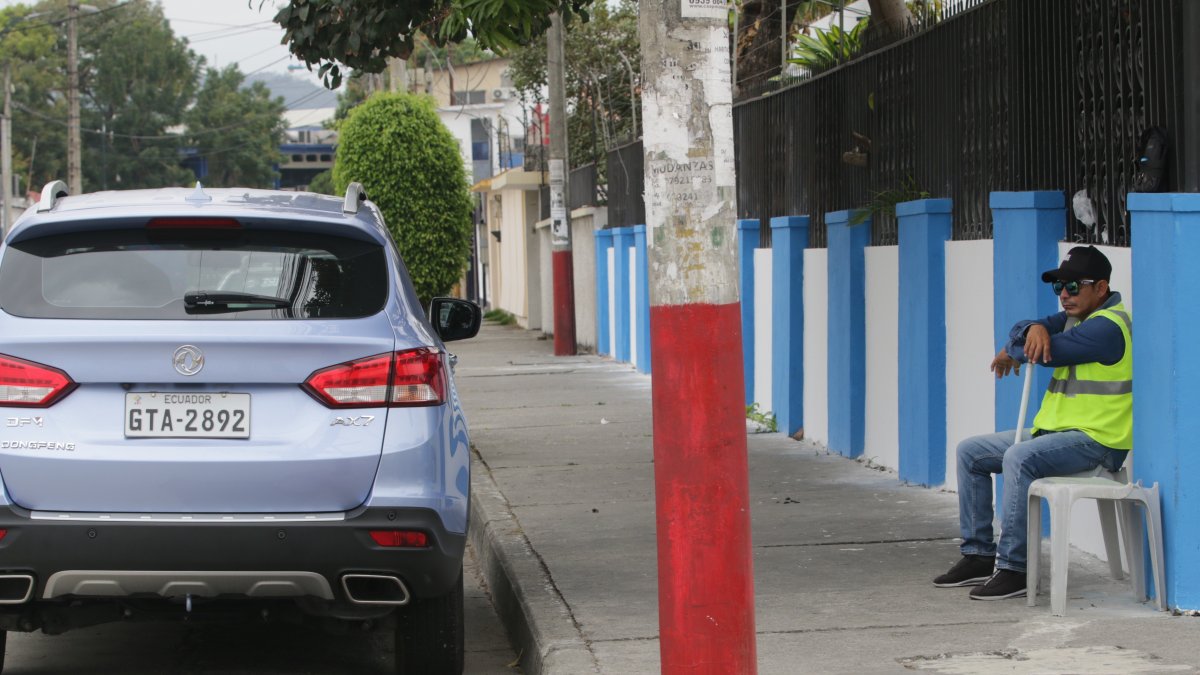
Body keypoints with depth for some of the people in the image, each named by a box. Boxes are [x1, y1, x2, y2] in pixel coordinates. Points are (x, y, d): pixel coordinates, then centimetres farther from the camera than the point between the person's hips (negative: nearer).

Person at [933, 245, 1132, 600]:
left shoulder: (1107, 327, -16)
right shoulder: (1076, 317, 16)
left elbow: (1049, 351, -22)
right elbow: (1020, 332, 6)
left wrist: (1011, 352, 0)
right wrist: (1035, 329, -19)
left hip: (1095, 439, -11)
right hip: (1055, 430, 11)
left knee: (1018, 458, -35)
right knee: (970, 452, 8)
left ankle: (1013, 568, -31)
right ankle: (978, 555, 8)